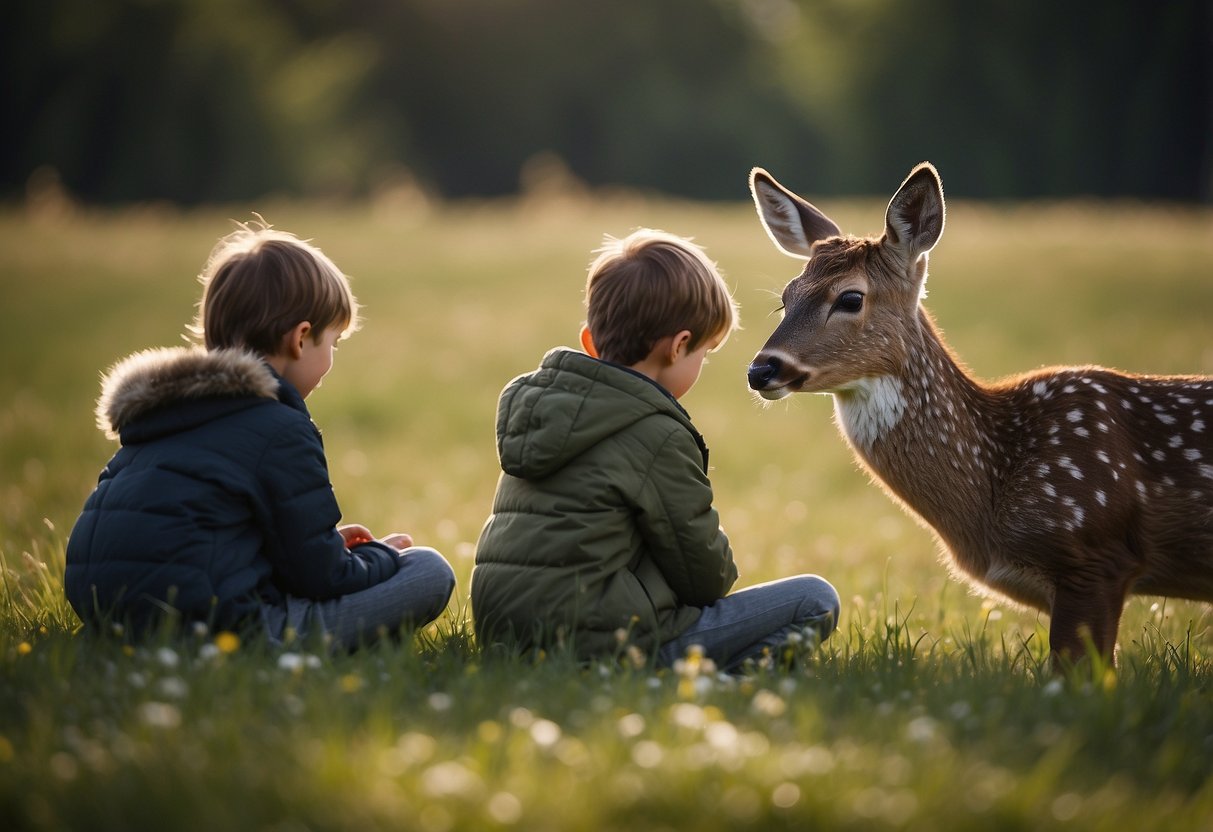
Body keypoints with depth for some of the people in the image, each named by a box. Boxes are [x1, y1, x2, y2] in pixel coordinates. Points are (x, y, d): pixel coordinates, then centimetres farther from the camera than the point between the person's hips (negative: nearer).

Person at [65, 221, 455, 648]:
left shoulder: (158, 412, 19)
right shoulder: (282, 432, -7)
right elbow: (321, 578, -5)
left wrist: (327, 543, 26)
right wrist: (381, 554, 16)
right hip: (209, 626, -9)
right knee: (429, 570, -1)